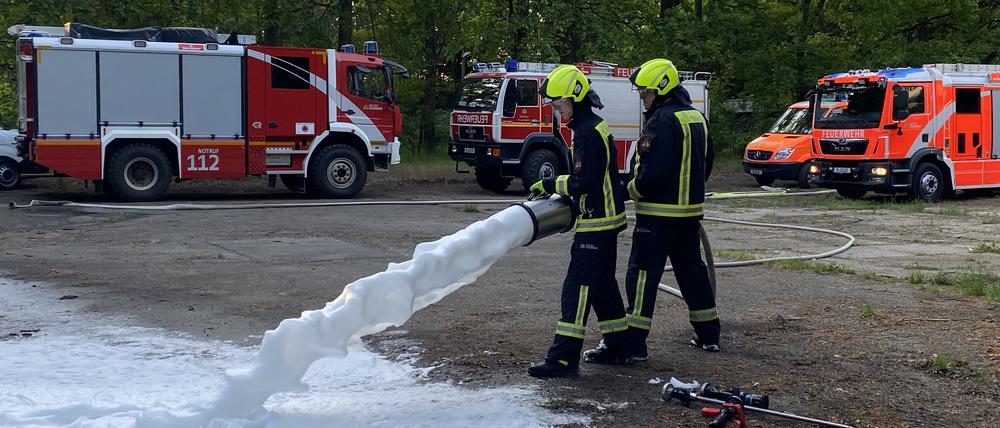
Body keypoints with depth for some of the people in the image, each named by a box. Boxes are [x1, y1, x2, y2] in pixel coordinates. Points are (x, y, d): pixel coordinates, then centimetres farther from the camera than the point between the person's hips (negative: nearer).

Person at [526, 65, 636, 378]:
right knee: (603, 285, 16)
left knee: (578, 287, -9)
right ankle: (619, 346, 25)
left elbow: (583, 183, -23)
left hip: (597, 223, -10)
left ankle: (564, 357, -8)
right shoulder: (592, 127, 15)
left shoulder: (588, 132, -18)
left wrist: (550, 184, -12)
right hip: (605, 220, 10)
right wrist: (556, 189, 15)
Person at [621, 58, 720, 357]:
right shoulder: (696, 117, 13)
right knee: (691, 268, 18)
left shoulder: (663, 121, -17)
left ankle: (635, 339, -4)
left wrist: (633, 189, -10)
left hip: (660, 212, -9)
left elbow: (653, 169, -25)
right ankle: (709, 334, 24)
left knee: (643, 273, -4)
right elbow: (707, 161, 21)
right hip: (690, 211, 9)